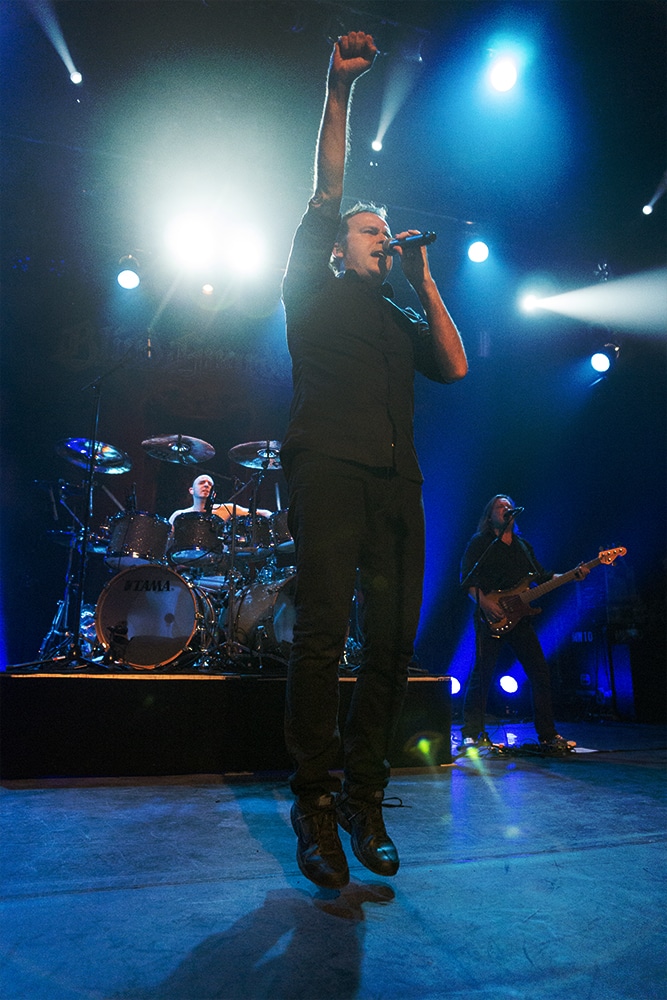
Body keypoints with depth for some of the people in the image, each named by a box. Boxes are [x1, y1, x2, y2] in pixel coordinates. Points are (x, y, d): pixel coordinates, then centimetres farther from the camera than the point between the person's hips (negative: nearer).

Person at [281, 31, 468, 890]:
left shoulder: (402, 321, 30)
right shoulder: (316, 292, 20)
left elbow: (456, 368, 15)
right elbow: (326, 190, 12)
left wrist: (427, 284, 18)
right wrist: (338, 92, 7)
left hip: (395, 482, 5)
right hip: (329, 466, -4)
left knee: (392, 640, -4)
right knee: (322, 630, -15)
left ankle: (364, 798, 7)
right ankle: (314, 806, -5)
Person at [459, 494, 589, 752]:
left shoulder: (523, 546, 20)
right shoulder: (480, 542, 2)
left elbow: (542, 577, 19)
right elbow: (466, 578, -6)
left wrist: (572, 576, 5)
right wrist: (484, 602, -19)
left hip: (518, 617, 5)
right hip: (491, 619, -5)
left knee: (540, 672, 2)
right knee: (482, 674, -7)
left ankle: (548, 735, 13)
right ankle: (472, 734, 3)